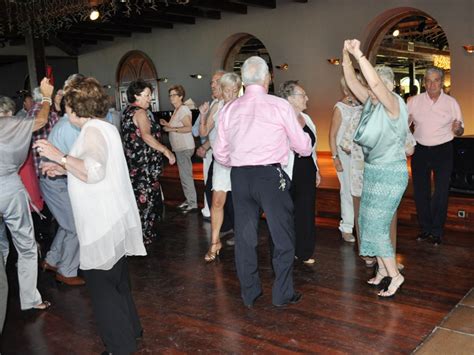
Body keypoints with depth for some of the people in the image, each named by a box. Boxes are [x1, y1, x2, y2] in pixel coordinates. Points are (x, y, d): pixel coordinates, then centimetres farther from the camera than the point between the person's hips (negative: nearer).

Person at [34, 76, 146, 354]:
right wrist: (64, 168, 18)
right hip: (114, 218, 10)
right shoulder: (105, 127, 15)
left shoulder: (93, 130, -15)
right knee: (117, 281, 22)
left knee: (102, 285, 1)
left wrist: (60, 157, -21)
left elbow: (94, 172, -28)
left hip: (104, 224, -10)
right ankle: (131, 329, 36)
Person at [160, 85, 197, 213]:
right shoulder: (176, 110, 17)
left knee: (185, 175, -7)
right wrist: (167, 124, 13)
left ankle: (192, 204, -2)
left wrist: (172, 129, -20)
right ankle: (189, 200, 23)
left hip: (184, 147, -10)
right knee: (185, 175, 15)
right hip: (180, 147, 10)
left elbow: (188, 127, -22)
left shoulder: (183, 109, -13)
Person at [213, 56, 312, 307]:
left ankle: (249, 294, 26)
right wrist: (301, 129, 23)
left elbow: (220, 154, 9)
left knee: (244, 236, 14)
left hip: (239, 176, 4)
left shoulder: (229, 109, 6)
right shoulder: (279, 106, -5)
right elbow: (303, 147, 2)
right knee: (283, 236, 10)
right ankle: (282, 294, 18)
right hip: (270, 176, -4)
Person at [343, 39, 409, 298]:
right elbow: (351, 81, 0)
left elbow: (375, 83, -34)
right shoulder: (371, 103, 5)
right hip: (372, 171, 8)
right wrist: (346, 56, -14)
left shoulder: (394, 104, -16)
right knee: (370, 223, 12)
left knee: (376, 225, -7)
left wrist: (359, 54, -35)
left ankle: (394, 275, 9)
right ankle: (382, 270, 26)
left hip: (390, 174, -8)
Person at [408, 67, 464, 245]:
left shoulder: (451, 102, 0)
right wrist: (406, 120, -16)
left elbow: (459, 131, 3)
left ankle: (437, 231, 16)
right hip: (420, 150, 2)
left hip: (443, 151, -1)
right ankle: (425, 228, 25)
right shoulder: (414, 101, 1)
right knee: (420, 191, 9)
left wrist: (457, 129, -20)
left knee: (441, 193, 1)